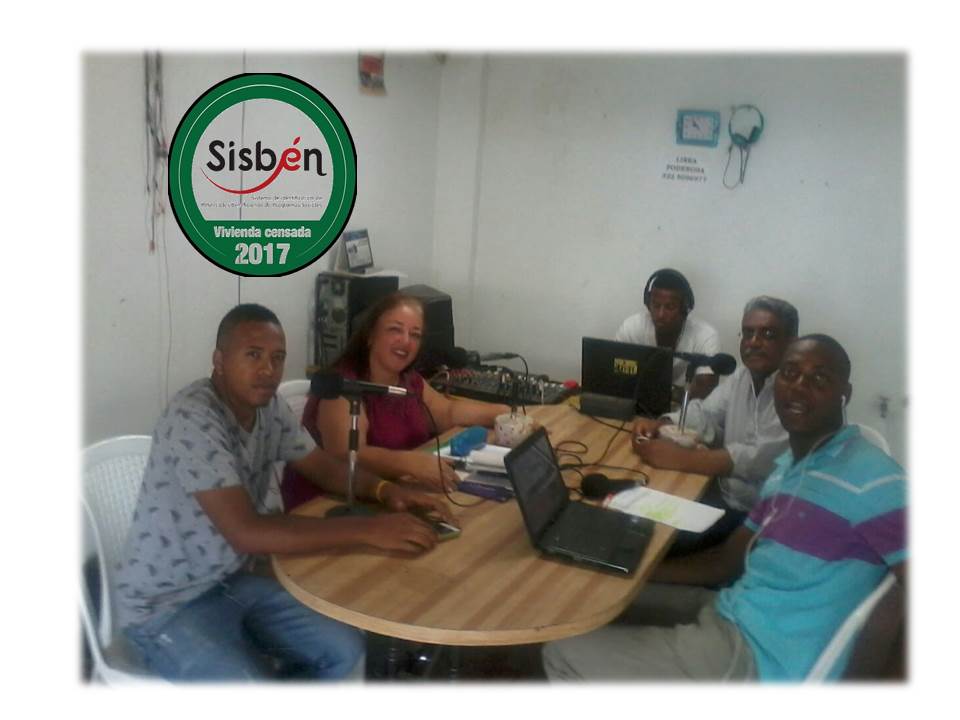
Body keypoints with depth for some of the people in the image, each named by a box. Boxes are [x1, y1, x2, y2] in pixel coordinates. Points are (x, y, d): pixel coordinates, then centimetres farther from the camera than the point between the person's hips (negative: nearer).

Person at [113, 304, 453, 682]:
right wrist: (368, 530, -35)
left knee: (345, 650, 1)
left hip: (235, 579, 8)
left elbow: (324, 466, 9)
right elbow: (246, 532, -35)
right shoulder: (192, 418, -28)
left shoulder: (270, 408, -2)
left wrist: (383, 489, -13)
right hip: (166, 604, -8)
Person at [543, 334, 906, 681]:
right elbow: (726, 560, 16)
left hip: (755, 660, -8)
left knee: (563, 653, -6)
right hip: (728, 617, 8)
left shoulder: (870, 476, -17)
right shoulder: (787, 465, 11)